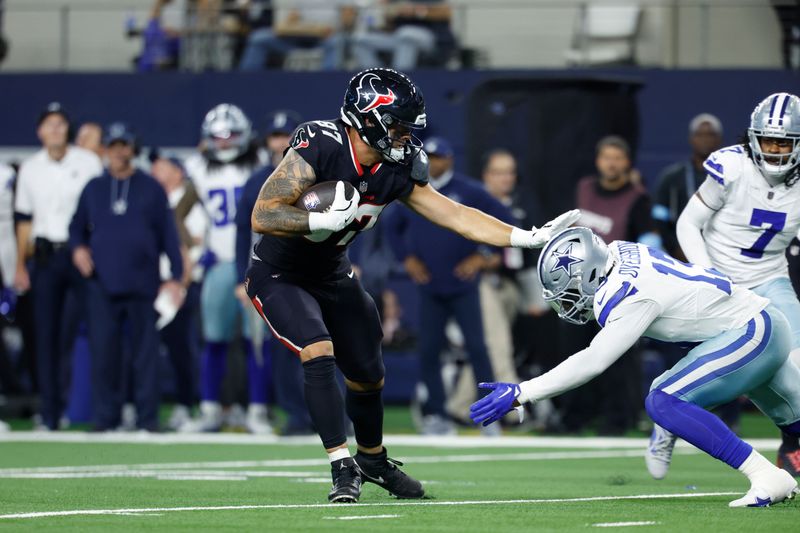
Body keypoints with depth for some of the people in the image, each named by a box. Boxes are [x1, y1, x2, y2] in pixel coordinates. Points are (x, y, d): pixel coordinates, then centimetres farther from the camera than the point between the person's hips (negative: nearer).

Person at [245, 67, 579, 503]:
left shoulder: (396, 171, -10)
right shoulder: (319, 148, -30)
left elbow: (455, 216, -7)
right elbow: (262, 217, -33)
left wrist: (531, 238, -13)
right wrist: (326, 220, -40)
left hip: (331, 276, 7)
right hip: (279, 277, -7)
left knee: (368, 377, 13)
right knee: (319, 354, -27)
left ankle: (373, 460, 39)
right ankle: (343, 469, -20)